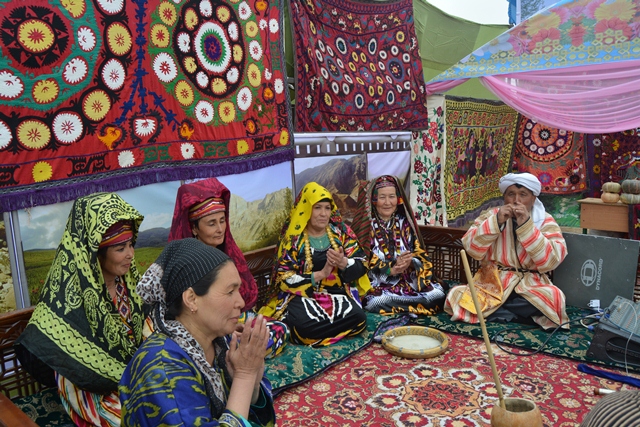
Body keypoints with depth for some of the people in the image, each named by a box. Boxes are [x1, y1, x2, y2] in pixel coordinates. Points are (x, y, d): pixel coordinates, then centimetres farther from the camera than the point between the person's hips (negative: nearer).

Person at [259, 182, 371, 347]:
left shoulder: (342, 231, 5)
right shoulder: (293, 238, -3)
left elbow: (361, 265, 5)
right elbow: (284, 279, -7)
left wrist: (343, 263, -18)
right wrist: (321, 274, -17)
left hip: (339, 294, 4)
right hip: (303, 295, -3)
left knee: (358, 318, -27)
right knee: (305, 325, -35)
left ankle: (313, 336, -10)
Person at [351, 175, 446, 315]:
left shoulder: (405, 223, 10)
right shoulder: (365, 226, -1)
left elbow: (421, 256, 4)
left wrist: (409, 263, -19)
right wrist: (391, 269, -22)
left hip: (409, 280, 3)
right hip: (377, 283, -3)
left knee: (437, 295, -21)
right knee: (377, 301, -35)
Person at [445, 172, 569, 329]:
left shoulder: (545, 221, 0)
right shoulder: (492, 215, 3)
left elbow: (550, 261, -15)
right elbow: (471, 249, -9)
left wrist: (525, 225, -20)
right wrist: (496, 222, -18)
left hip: (530, 286, 0)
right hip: (491, 283, 0)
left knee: (554, 298, -31)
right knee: (457, 296, -24)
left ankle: (489, 307, -14)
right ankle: (520, 316, -13)